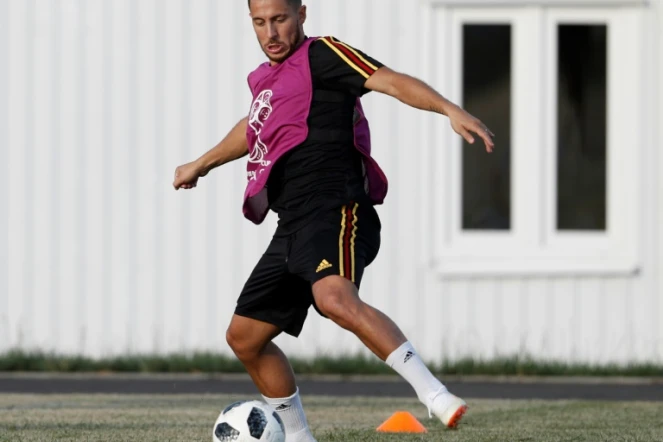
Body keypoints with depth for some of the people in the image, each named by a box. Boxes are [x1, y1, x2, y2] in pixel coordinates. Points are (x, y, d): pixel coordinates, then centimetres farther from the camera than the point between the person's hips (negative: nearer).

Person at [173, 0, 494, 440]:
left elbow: (390, 80, -16)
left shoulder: (320, 55, -3)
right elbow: (254, 130, 44)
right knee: (244, 337, 13)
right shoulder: (265, 78, 22)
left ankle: (435, 395, -44)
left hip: (333, 211, -9)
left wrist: (450, 109, -33)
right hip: (292, 229, 9)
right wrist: (201, 164, 59)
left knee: (336, 299, -37)